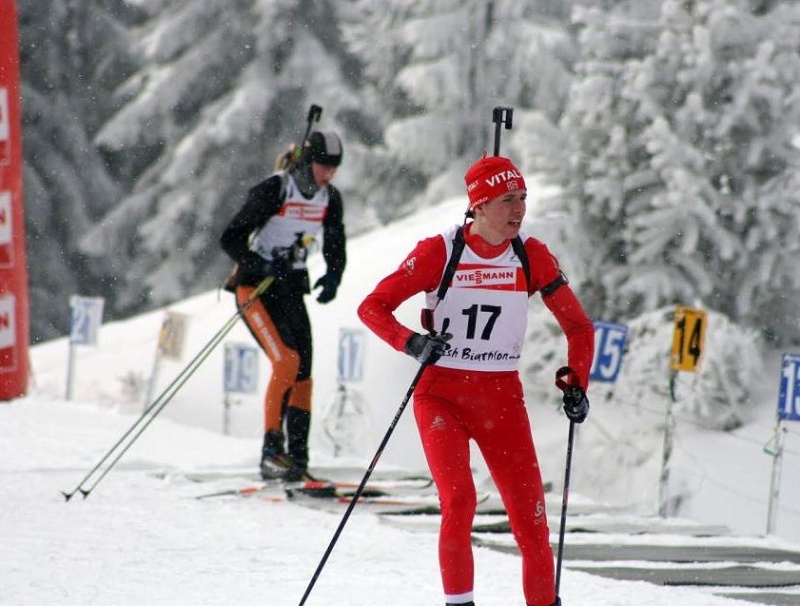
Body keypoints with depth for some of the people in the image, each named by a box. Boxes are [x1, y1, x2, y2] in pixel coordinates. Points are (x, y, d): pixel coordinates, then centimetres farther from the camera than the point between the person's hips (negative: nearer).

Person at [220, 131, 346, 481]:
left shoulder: (330, 199, 3)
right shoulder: (274, 190, -15)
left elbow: (336, 246, 17)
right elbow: (231, 239, -16)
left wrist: (333, 276, -4)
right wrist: (261, 265, -32)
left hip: (292, 289, 6)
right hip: (256, 287, -6)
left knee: (302, 373, 0)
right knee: (286, 361, -22)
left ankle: (297, 462, 4)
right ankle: (272, 449, -17)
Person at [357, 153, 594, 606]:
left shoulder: (531, 255, 0)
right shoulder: (440, 252, -8)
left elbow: (579, 326, 7)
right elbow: (373, 307, -8)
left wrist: (576, 384, -6)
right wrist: (411, 342, -25)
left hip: (502, 398, 3)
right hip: (441, 394, -2)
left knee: (530, 514, -4)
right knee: (459, 500, -20)